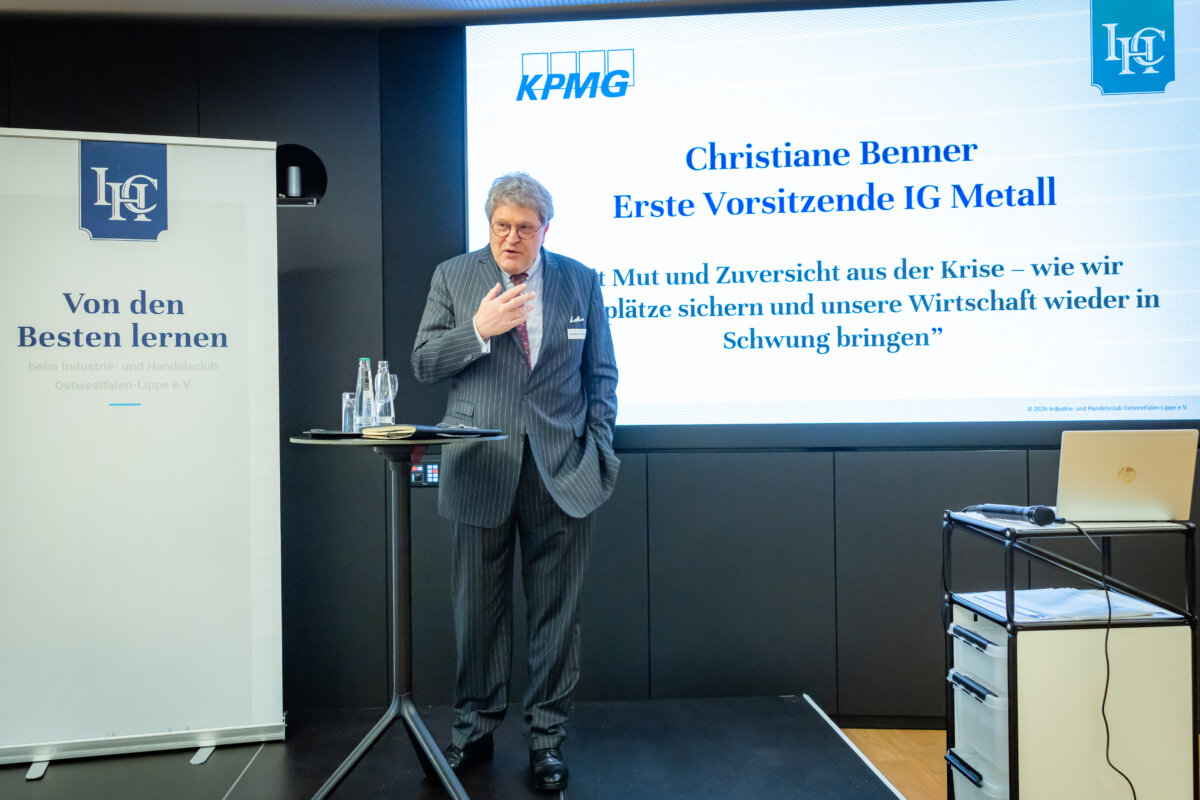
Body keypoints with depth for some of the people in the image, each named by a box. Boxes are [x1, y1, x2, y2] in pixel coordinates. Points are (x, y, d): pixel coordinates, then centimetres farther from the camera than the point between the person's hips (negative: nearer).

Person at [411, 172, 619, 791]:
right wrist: (479, 329, -14)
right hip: (482, 470, 0)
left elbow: (601, 374, 9)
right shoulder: (453, 277, 5)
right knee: (478, 608, 10)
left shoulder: (580, 280, 6)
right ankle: (475, 729, 29)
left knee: (555, 610, 7)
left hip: (561, 472, 0)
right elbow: (423, 363, 1)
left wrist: (598, 449, 0)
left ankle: (546, 735, 23)